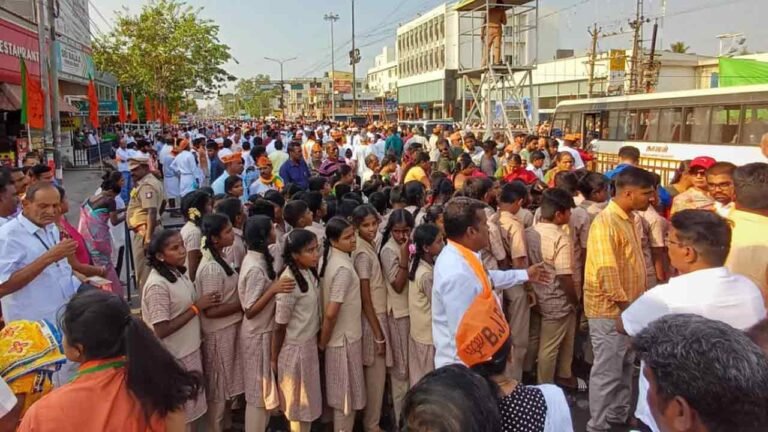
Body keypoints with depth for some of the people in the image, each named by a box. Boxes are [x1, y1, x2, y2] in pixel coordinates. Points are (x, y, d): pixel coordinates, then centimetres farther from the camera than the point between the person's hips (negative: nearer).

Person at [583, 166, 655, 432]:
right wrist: (626, 306, -19)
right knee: (607, 372, 2)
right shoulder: (606, 223, -22)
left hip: (627, 306, 9)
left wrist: (635, 302, 16)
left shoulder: (627, 219, 9)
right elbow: (607, 273, -25)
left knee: (624, 367, 21)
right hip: (611, 310, -9)